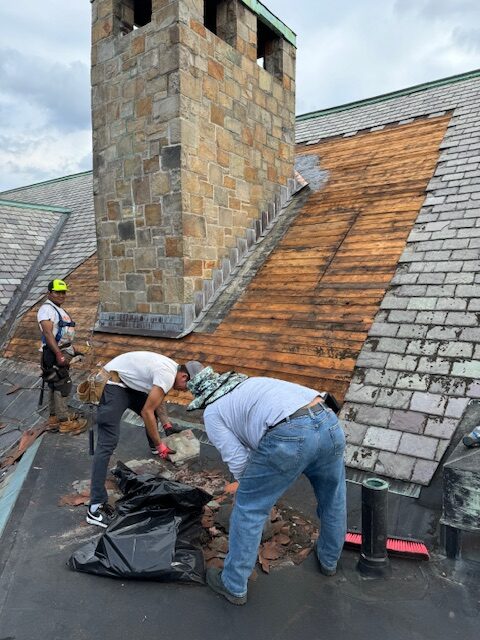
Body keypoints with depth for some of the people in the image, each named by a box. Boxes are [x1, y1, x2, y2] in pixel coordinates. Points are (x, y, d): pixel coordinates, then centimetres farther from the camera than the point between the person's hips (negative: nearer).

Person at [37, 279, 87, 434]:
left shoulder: (59, 310, 19)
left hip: (63, 352, 10)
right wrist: (59, 354, -28)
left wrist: (72, 348, 26)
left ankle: (54, 418, 21)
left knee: (57, 386, 14)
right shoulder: (47, 309, -12)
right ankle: (65, 422, -6)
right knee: (62, 385, -9)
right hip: (55, 354, -10)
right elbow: (48, 333, -23)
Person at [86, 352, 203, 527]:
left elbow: (157, 400, 19)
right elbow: (146, 412, -23)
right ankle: (95, 508, -16)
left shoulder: (171, 369, 6)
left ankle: (153, 449, 54)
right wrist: (160, 445, -16)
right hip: (113, 385, -11)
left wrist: (167, 425, 9)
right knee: (108, 443, -16)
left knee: (153, 411, 25)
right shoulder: (168, 376, -24)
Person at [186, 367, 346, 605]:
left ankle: (233, 585, 32)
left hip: (288, 436, -6)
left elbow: (238, 461, 10)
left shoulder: (212, 412, 16)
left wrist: (253, 485, 29)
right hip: (329, 422, 7)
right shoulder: (252, 382, 34)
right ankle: (329, 560, 54)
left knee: (249, 509, 17)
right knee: (333, 499, 31)